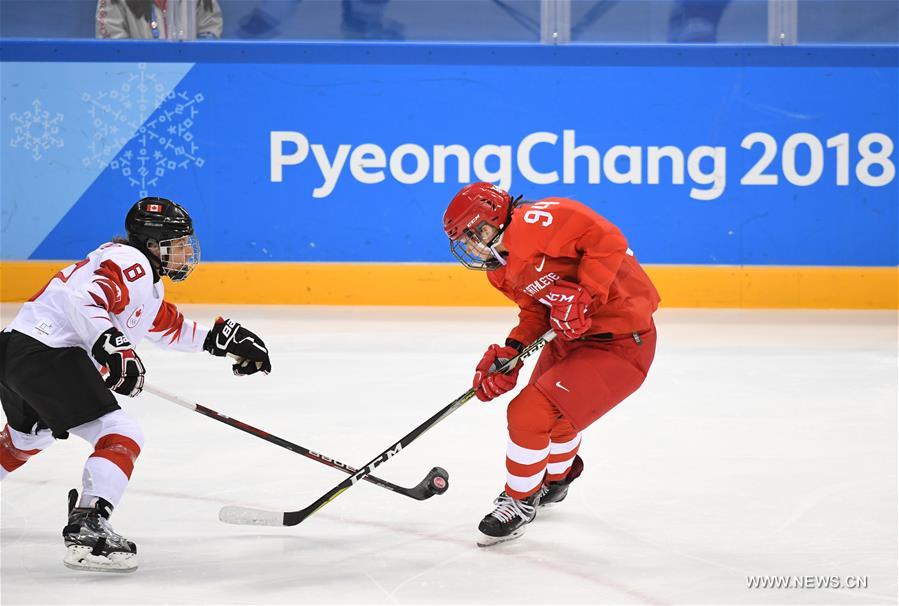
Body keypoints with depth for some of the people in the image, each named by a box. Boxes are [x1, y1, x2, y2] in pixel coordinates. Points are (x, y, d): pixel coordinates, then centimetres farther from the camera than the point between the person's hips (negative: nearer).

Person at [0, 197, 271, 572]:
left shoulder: (147, 282, 23)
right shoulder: (130, 262, -10)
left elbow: (167, 326, 35)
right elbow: (85, 300, -25)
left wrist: (220, 338, 29)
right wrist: (113, 346, -35)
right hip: (49, 354, -11)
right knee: (120, 436, -15)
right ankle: (86, 528, -27)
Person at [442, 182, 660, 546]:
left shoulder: (533, 222, -23)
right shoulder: (502, 270, 8)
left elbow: (607, 239, -28)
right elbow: (535, 311, 12)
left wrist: (584, 295, -30)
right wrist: (509, 355, -4)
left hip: (620, 342, -11)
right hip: (572, 335, 11)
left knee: (531, 415, -13)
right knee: (553, 413, 30)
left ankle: (521, 499, 10)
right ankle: (555, 480, 60)